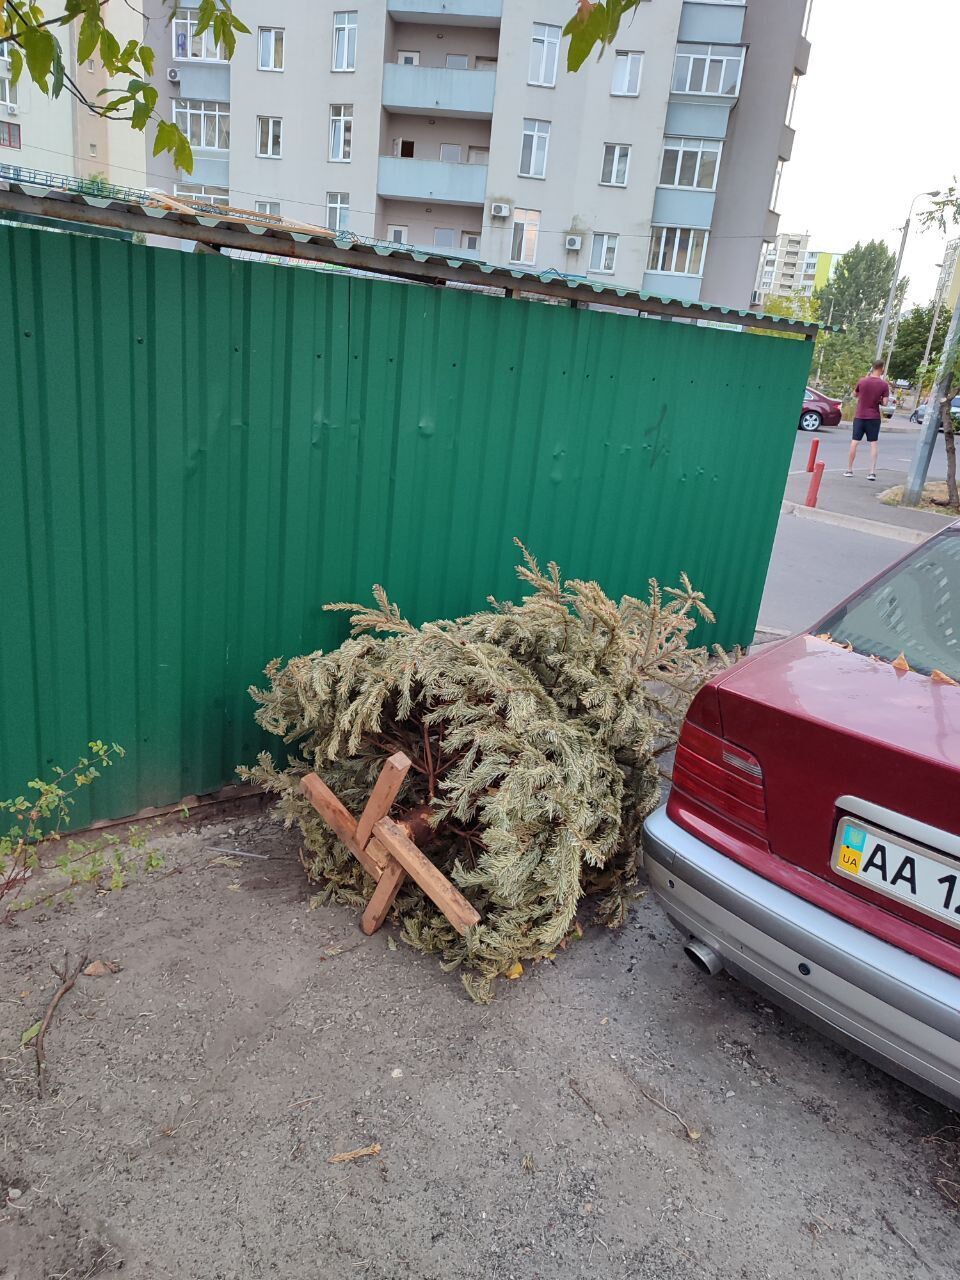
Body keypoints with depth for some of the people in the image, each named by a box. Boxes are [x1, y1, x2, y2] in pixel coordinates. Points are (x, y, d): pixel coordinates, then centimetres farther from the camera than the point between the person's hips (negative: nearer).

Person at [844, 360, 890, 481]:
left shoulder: (862, 381, -6)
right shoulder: (884, 384, -8)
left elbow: (855, 394, 12)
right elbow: (884, 402, -10)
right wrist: (878, 399, 11)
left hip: (860, 416, 1)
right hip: (874, 417, -1)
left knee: (854, 442, 6)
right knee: (874, 443, 4)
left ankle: (849, 470, 9)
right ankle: (872, 472, -1)